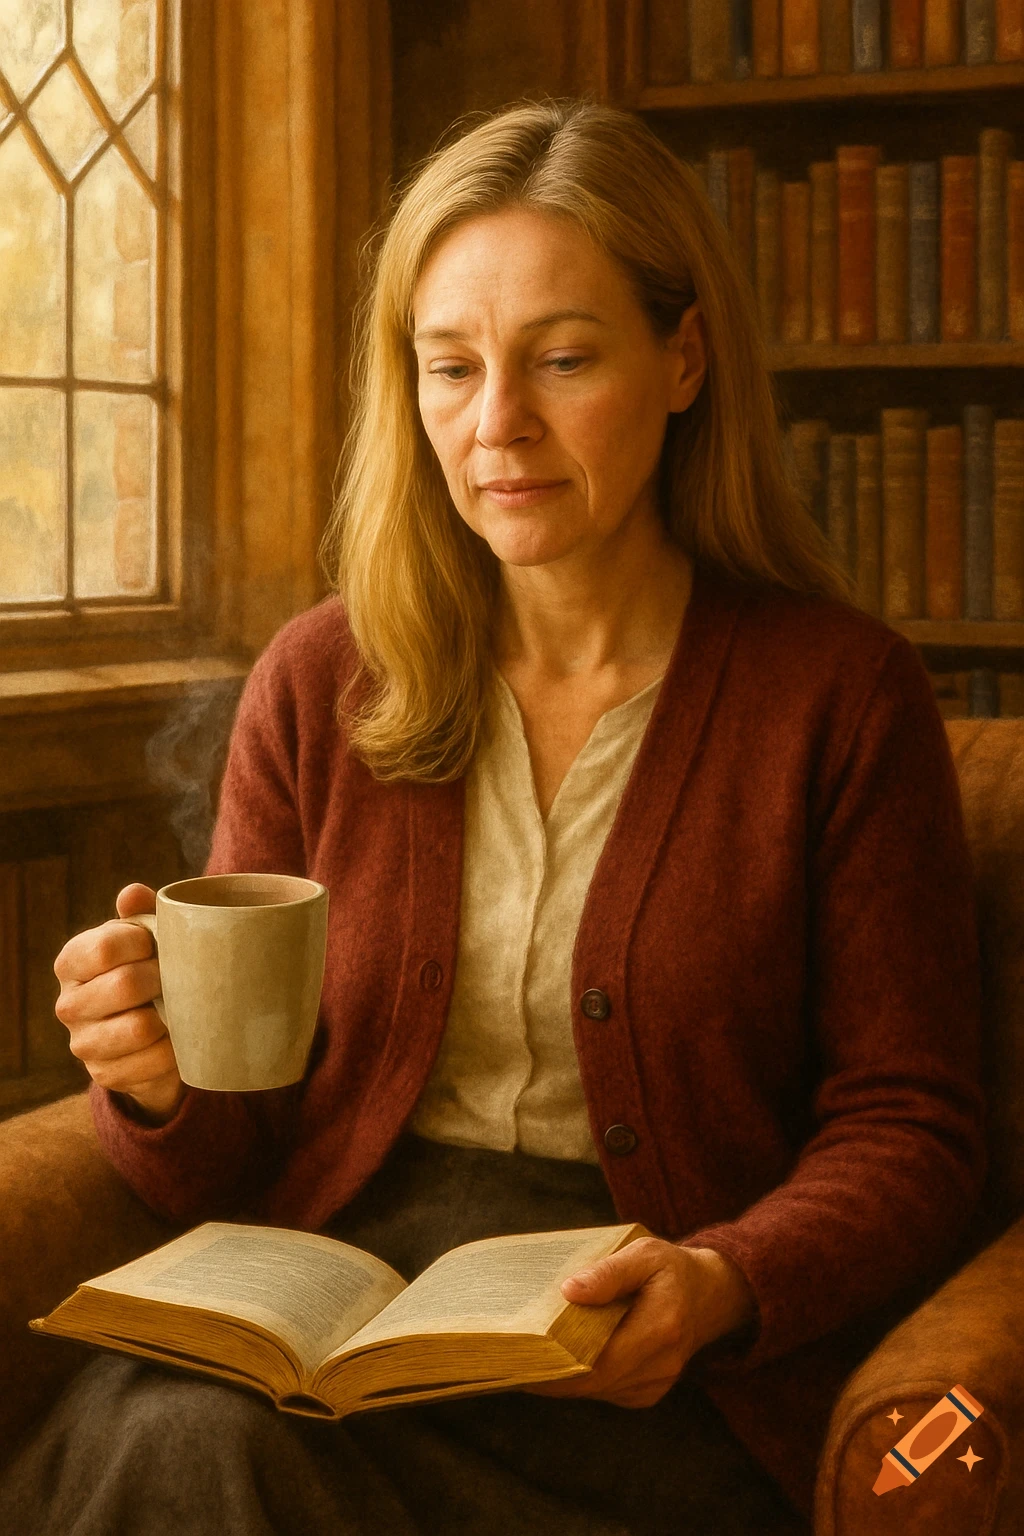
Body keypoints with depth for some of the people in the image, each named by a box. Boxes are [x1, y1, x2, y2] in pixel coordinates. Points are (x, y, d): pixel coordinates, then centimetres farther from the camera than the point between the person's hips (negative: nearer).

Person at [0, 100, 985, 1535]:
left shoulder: (845, 696, 0)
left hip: (645, 1365, -3)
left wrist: (724, 1283, -19)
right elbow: (226, 1166, 10)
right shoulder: (320, 684, 8)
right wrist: (162, 1088, -14)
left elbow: (907, 1133, 1)